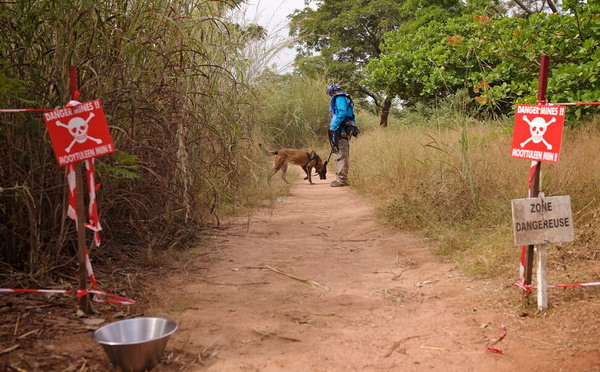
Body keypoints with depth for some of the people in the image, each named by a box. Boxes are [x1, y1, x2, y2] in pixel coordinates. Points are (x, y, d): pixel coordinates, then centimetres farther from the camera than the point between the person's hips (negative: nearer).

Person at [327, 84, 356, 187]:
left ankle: (341, 179, -9)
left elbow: (342, 113, -22)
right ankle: (342, 178, 19)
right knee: (343, 156, 13)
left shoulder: (339, 98, -6)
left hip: (340, 131, -10)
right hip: (346, 131, 10)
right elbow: (351, 117, 23)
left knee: (340, 155, -9)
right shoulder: (346, 99, 24)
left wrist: (333, 127, -19)